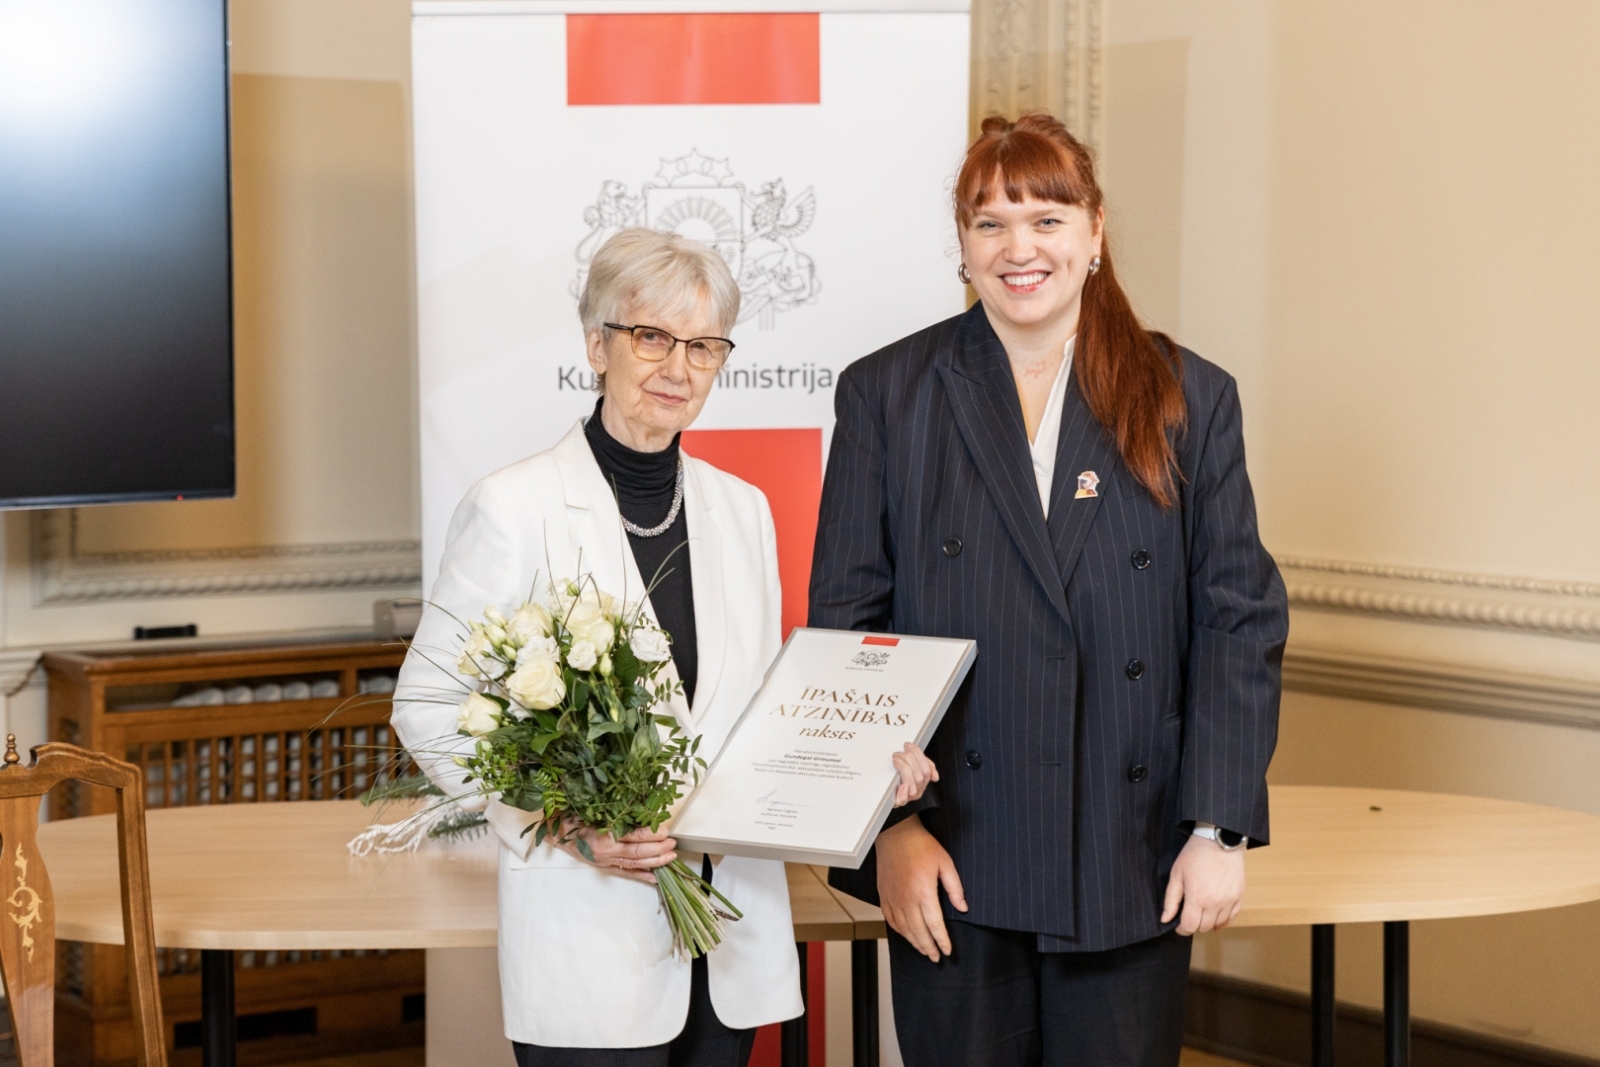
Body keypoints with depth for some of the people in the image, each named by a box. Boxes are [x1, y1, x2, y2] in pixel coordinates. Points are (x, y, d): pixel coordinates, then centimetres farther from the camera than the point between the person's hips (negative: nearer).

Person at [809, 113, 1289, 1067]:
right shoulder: (886, 395, 4)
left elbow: (1241, 621, 3)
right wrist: (892, 824, -7)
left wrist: (1220, 829, -5)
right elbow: (845, 624, 1)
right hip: (955, 862, 0)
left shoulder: (1191, 400, 5)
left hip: (1133, 869, 1)